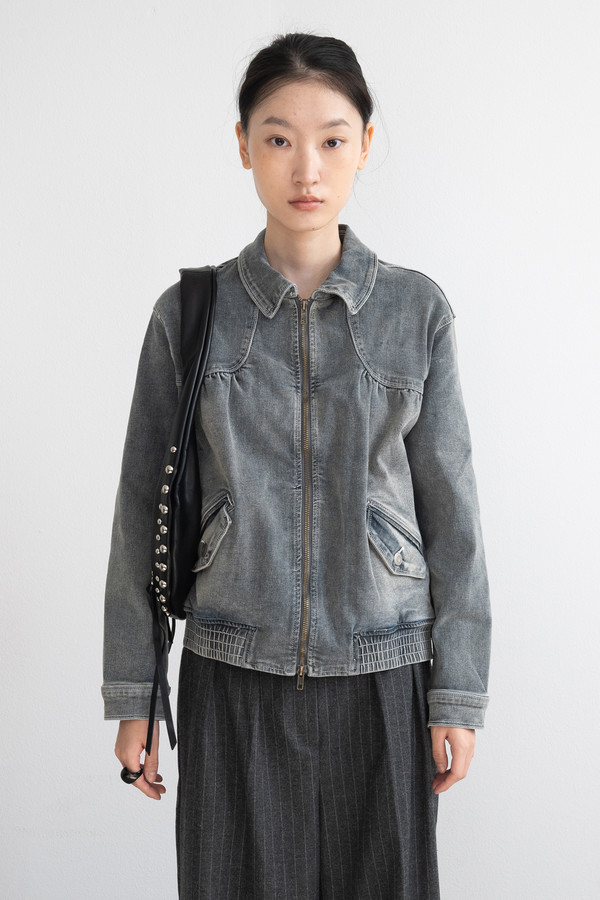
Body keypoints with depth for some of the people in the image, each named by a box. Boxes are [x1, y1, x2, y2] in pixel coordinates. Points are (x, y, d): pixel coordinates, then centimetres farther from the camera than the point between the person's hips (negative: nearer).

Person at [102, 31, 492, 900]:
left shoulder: (417, 310, 0)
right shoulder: (189, 314, -1)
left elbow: (450, 509, 1)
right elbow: (143, 511, 3)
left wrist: (458, 696, 0)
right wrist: (131, 695, 3)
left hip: (382, 674, 0)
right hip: (233, 677, 0)